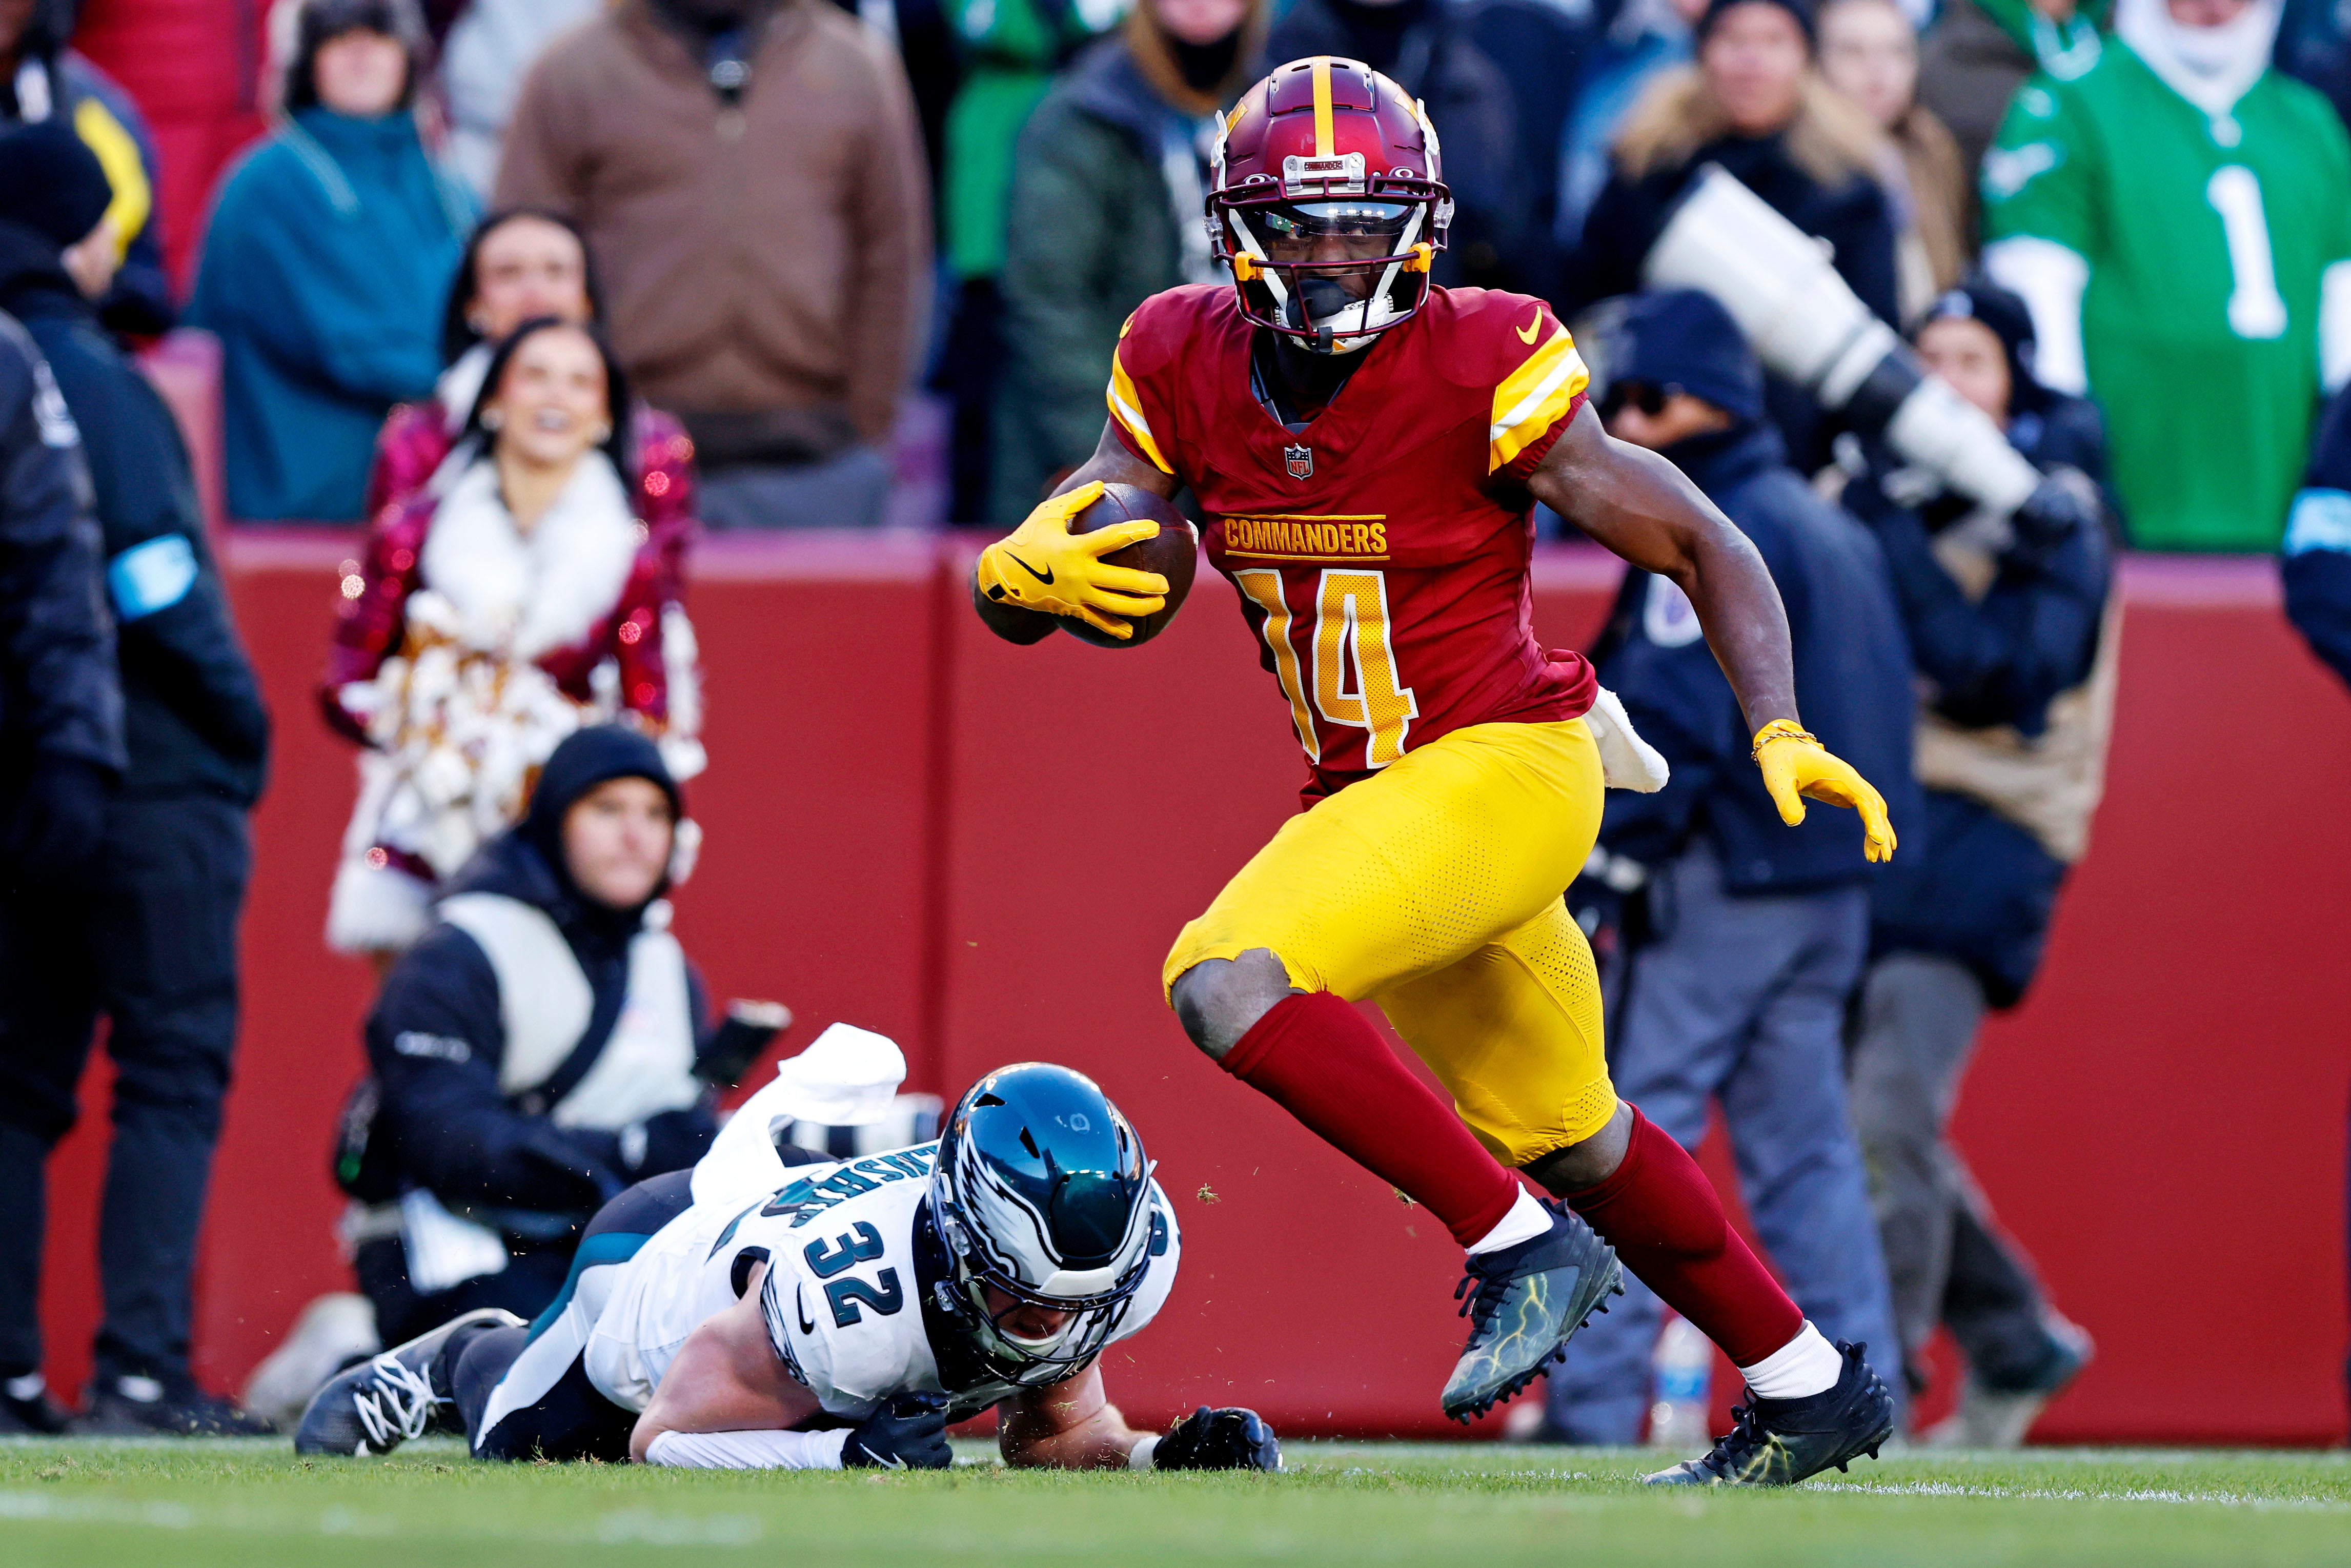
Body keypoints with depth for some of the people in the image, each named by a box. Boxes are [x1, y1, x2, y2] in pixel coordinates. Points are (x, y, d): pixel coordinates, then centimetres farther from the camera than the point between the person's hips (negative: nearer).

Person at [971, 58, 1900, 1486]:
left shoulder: (1480, 371, -17)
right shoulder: (1188, 369, -3)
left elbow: (1704, 549, -10)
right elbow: (1015, 592, -3)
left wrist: (1785, 737, -23)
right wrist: (1025, 574, -29)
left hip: (1500, 767, -7)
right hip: (1368, 797, 7)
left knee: (1227, 983, -25)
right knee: (1567, 1139, 19)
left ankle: (1522, 1244, -15)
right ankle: (1813, 1386, 35)